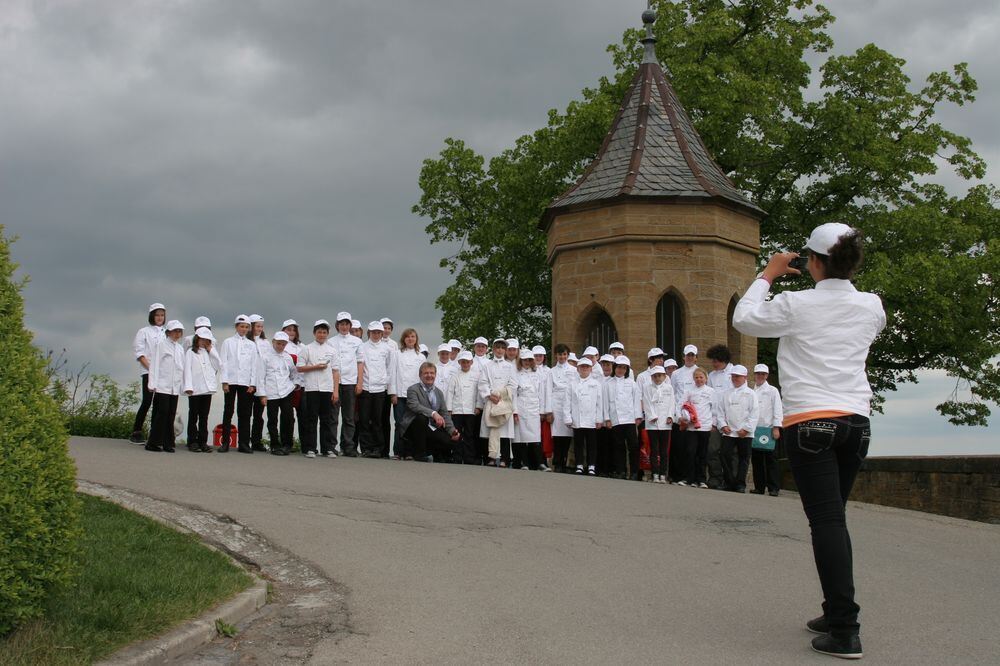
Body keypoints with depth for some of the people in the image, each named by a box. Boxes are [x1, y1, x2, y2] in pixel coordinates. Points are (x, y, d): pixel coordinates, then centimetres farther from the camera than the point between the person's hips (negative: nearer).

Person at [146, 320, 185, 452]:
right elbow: (155, 365, -3)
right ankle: (153, 443, -3)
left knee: (171, 415, 3)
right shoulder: (161, 345, 1)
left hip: (175, 388, 5)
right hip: (162, 386, -5)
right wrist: (153, 384, -10)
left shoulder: (180, 348, 18)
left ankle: (167, 443, 7)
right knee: (161, 413, -8)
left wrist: (184, 385, 11)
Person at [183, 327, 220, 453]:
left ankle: (203, 442, 9)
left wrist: (211, 350, 3)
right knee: (193, 416, 2)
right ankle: (192, 442, 6)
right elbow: (187, 369, -3)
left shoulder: (209, 353, 17)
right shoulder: (190, 352, 4)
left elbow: (219, 365, 5)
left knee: (204, 416, 6)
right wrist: (188, 386, -12)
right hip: (195, 389, -4)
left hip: (208, 388, 4)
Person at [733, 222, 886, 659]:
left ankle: (845, 631, -12)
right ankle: (836, 613, 23)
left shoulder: (796, 305, -8)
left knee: (827, 520, -8)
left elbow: (743, 319, 7)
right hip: (857, 422, 5)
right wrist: (841, 279, 25)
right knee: (833, 519, 16)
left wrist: (768, 275, 16)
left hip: (810, 423, -5)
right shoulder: (871, 306, 5)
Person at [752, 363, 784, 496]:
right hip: (753, 429, 4)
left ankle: (773, 488, -3)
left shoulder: (772, 390, 5)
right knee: (756, 460, 5)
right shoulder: (751, 392, 15)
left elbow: (777, 410, -1)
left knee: (770, 460, -4)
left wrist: (776, 428, -10)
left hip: (768, 429, -4)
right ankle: (759, 487, 12)